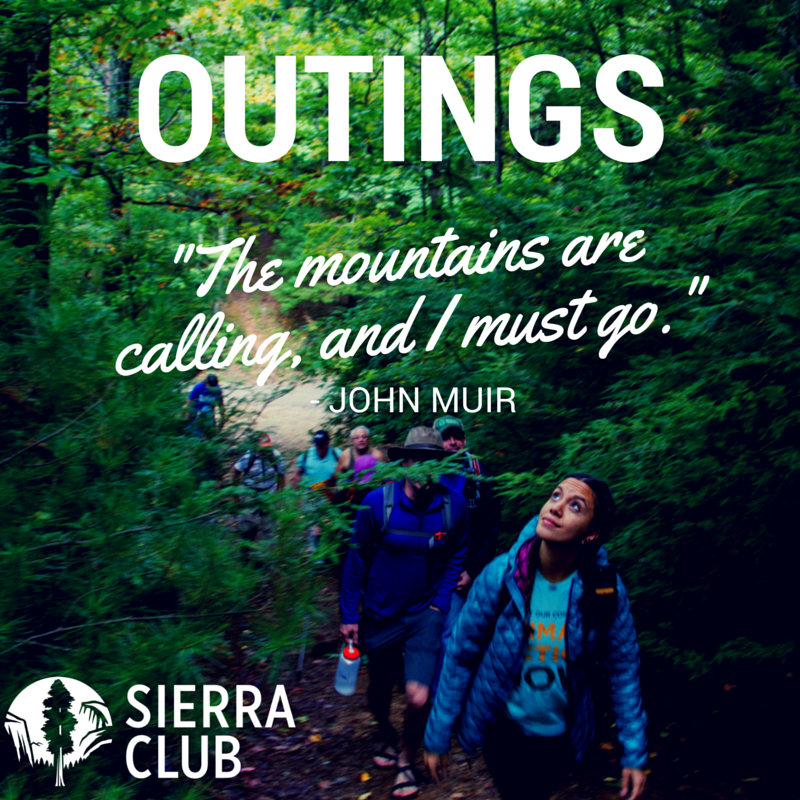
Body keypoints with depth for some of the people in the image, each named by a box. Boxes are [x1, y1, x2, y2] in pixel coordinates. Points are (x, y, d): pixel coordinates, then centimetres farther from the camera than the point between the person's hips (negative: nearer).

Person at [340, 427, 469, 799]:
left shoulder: (454, 506, -10)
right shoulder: (378, 502, -13)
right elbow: (357, 559, -4)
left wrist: (440, 602, -2)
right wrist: (349, 615, -3)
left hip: (424, 615, 0)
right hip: (381, 614, 1)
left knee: (418, 698, -14)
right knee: (379, 691, 17)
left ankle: (407, 761, 15)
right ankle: (385, 735, 51)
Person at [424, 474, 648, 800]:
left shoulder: (606, 588, -18)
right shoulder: (499, 576, -21)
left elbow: (623, 668, -8)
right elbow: (460, 657, -11)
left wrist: (635, 755, -7)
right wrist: (436, 737, -7)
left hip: (560, 736, 2)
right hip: (503, 730, -1)